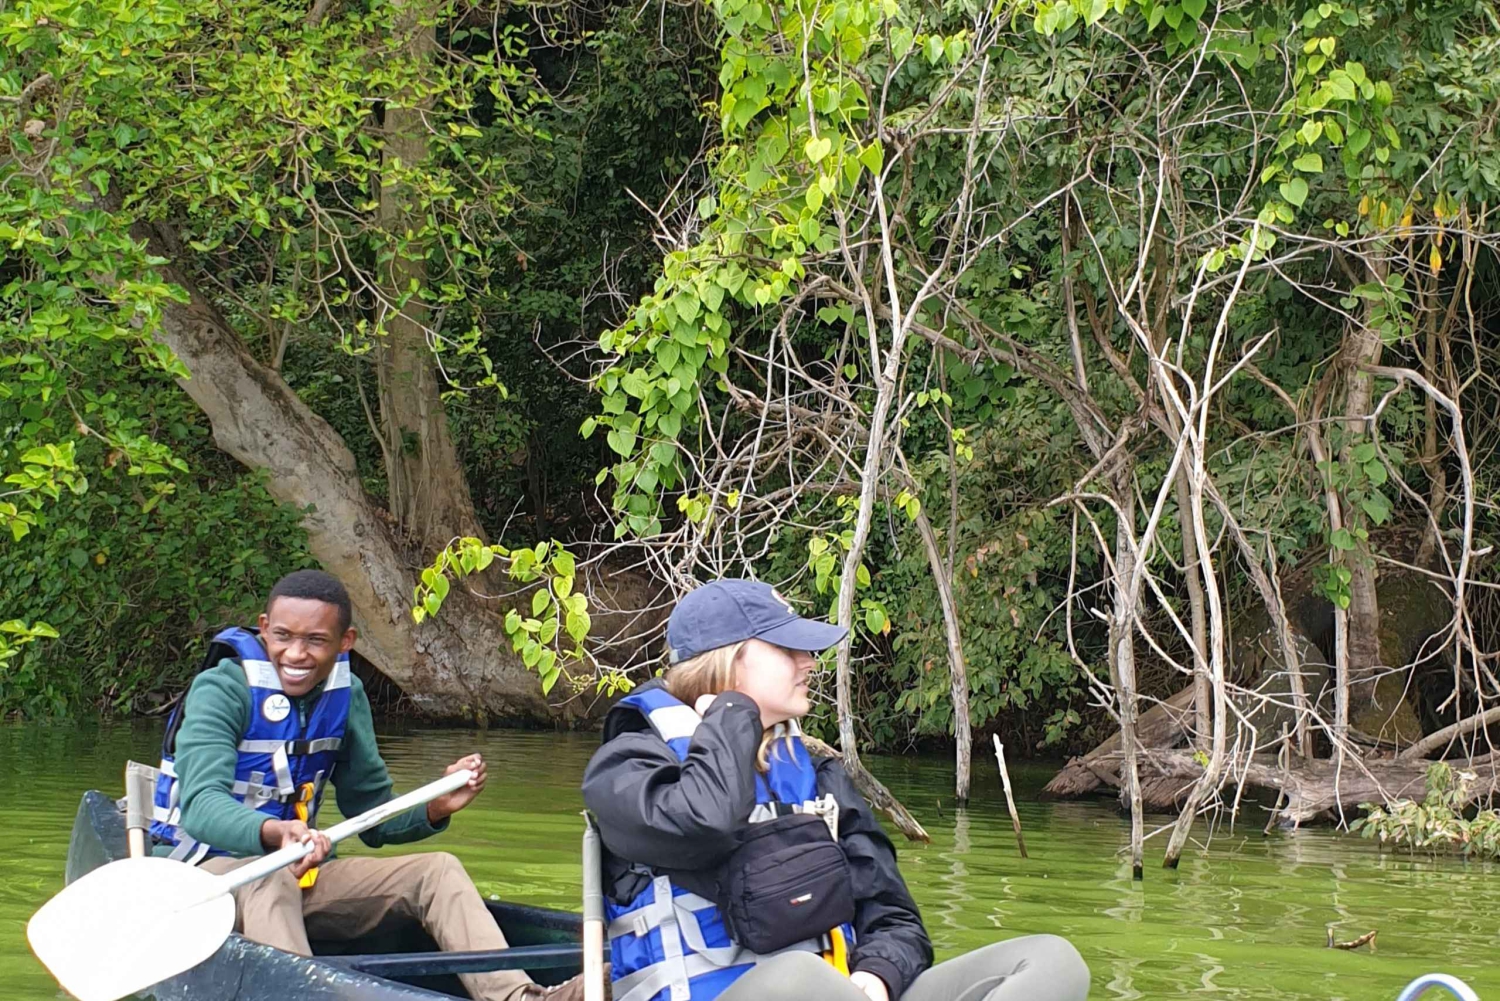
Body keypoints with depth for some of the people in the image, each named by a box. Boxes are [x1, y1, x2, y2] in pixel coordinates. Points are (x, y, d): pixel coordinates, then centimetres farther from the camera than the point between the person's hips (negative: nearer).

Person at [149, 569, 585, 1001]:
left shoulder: (346, 695, 4)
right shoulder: (222, 689, -15)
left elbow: (373, 816, 11)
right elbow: (200, 805, -31)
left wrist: (435, 808, -11)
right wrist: (274, 832, -51)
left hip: (296, 873, 6)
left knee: (437, 871, -10)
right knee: (268, 882, -39)